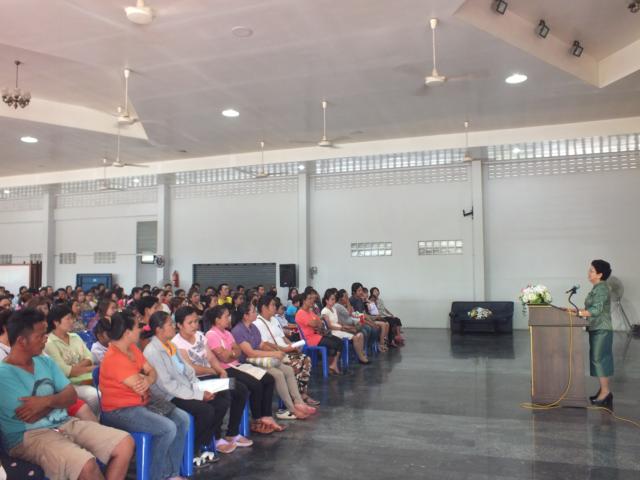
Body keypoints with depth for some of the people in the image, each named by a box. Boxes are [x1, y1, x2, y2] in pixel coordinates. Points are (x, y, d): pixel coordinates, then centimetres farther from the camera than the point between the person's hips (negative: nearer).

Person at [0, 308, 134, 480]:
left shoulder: (46, 361, 11)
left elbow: (72, 395, 6)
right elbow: (31, 416, -18)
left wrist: (47, 400, -15)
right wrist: (58, 399, 1)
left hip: (65, 424, 7)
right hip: (29, 437, -7)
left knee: (125, 443, -9)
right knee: (86, 465, -34)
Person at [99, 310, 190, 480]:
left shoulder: (133, 348, 7)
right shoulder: (114, 358, -23)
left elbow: (153, 372, 6)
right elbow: (139, 387, -24)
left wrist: (148, 380, -18)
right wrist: (146, 378, -1)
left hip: (142, 402, 10)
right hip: (120, 410, -10)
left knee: (182, 419, -1)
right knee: (168, 428, -24)